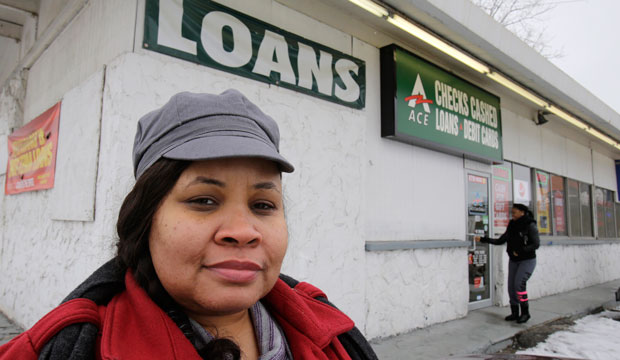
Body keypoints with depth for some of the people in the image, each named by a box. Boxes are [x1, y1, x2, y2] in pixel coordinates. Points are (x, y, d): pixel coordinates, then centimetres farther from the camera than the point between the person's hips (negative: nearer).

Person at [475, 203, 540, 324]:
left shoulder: (530, 226, -9)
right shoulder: (512, 226, 9)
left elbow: (536, 244, -14)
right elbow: (500, 241, 11)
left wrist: (520, 251, -22)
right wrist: (483, 239, 5)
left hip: (527, 260, -6)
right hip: (513, 261, 6)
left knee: (519, 283, -18)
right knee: (511, 286, 2)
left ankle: (525, 312, -4)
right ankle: (515, 313, 13)